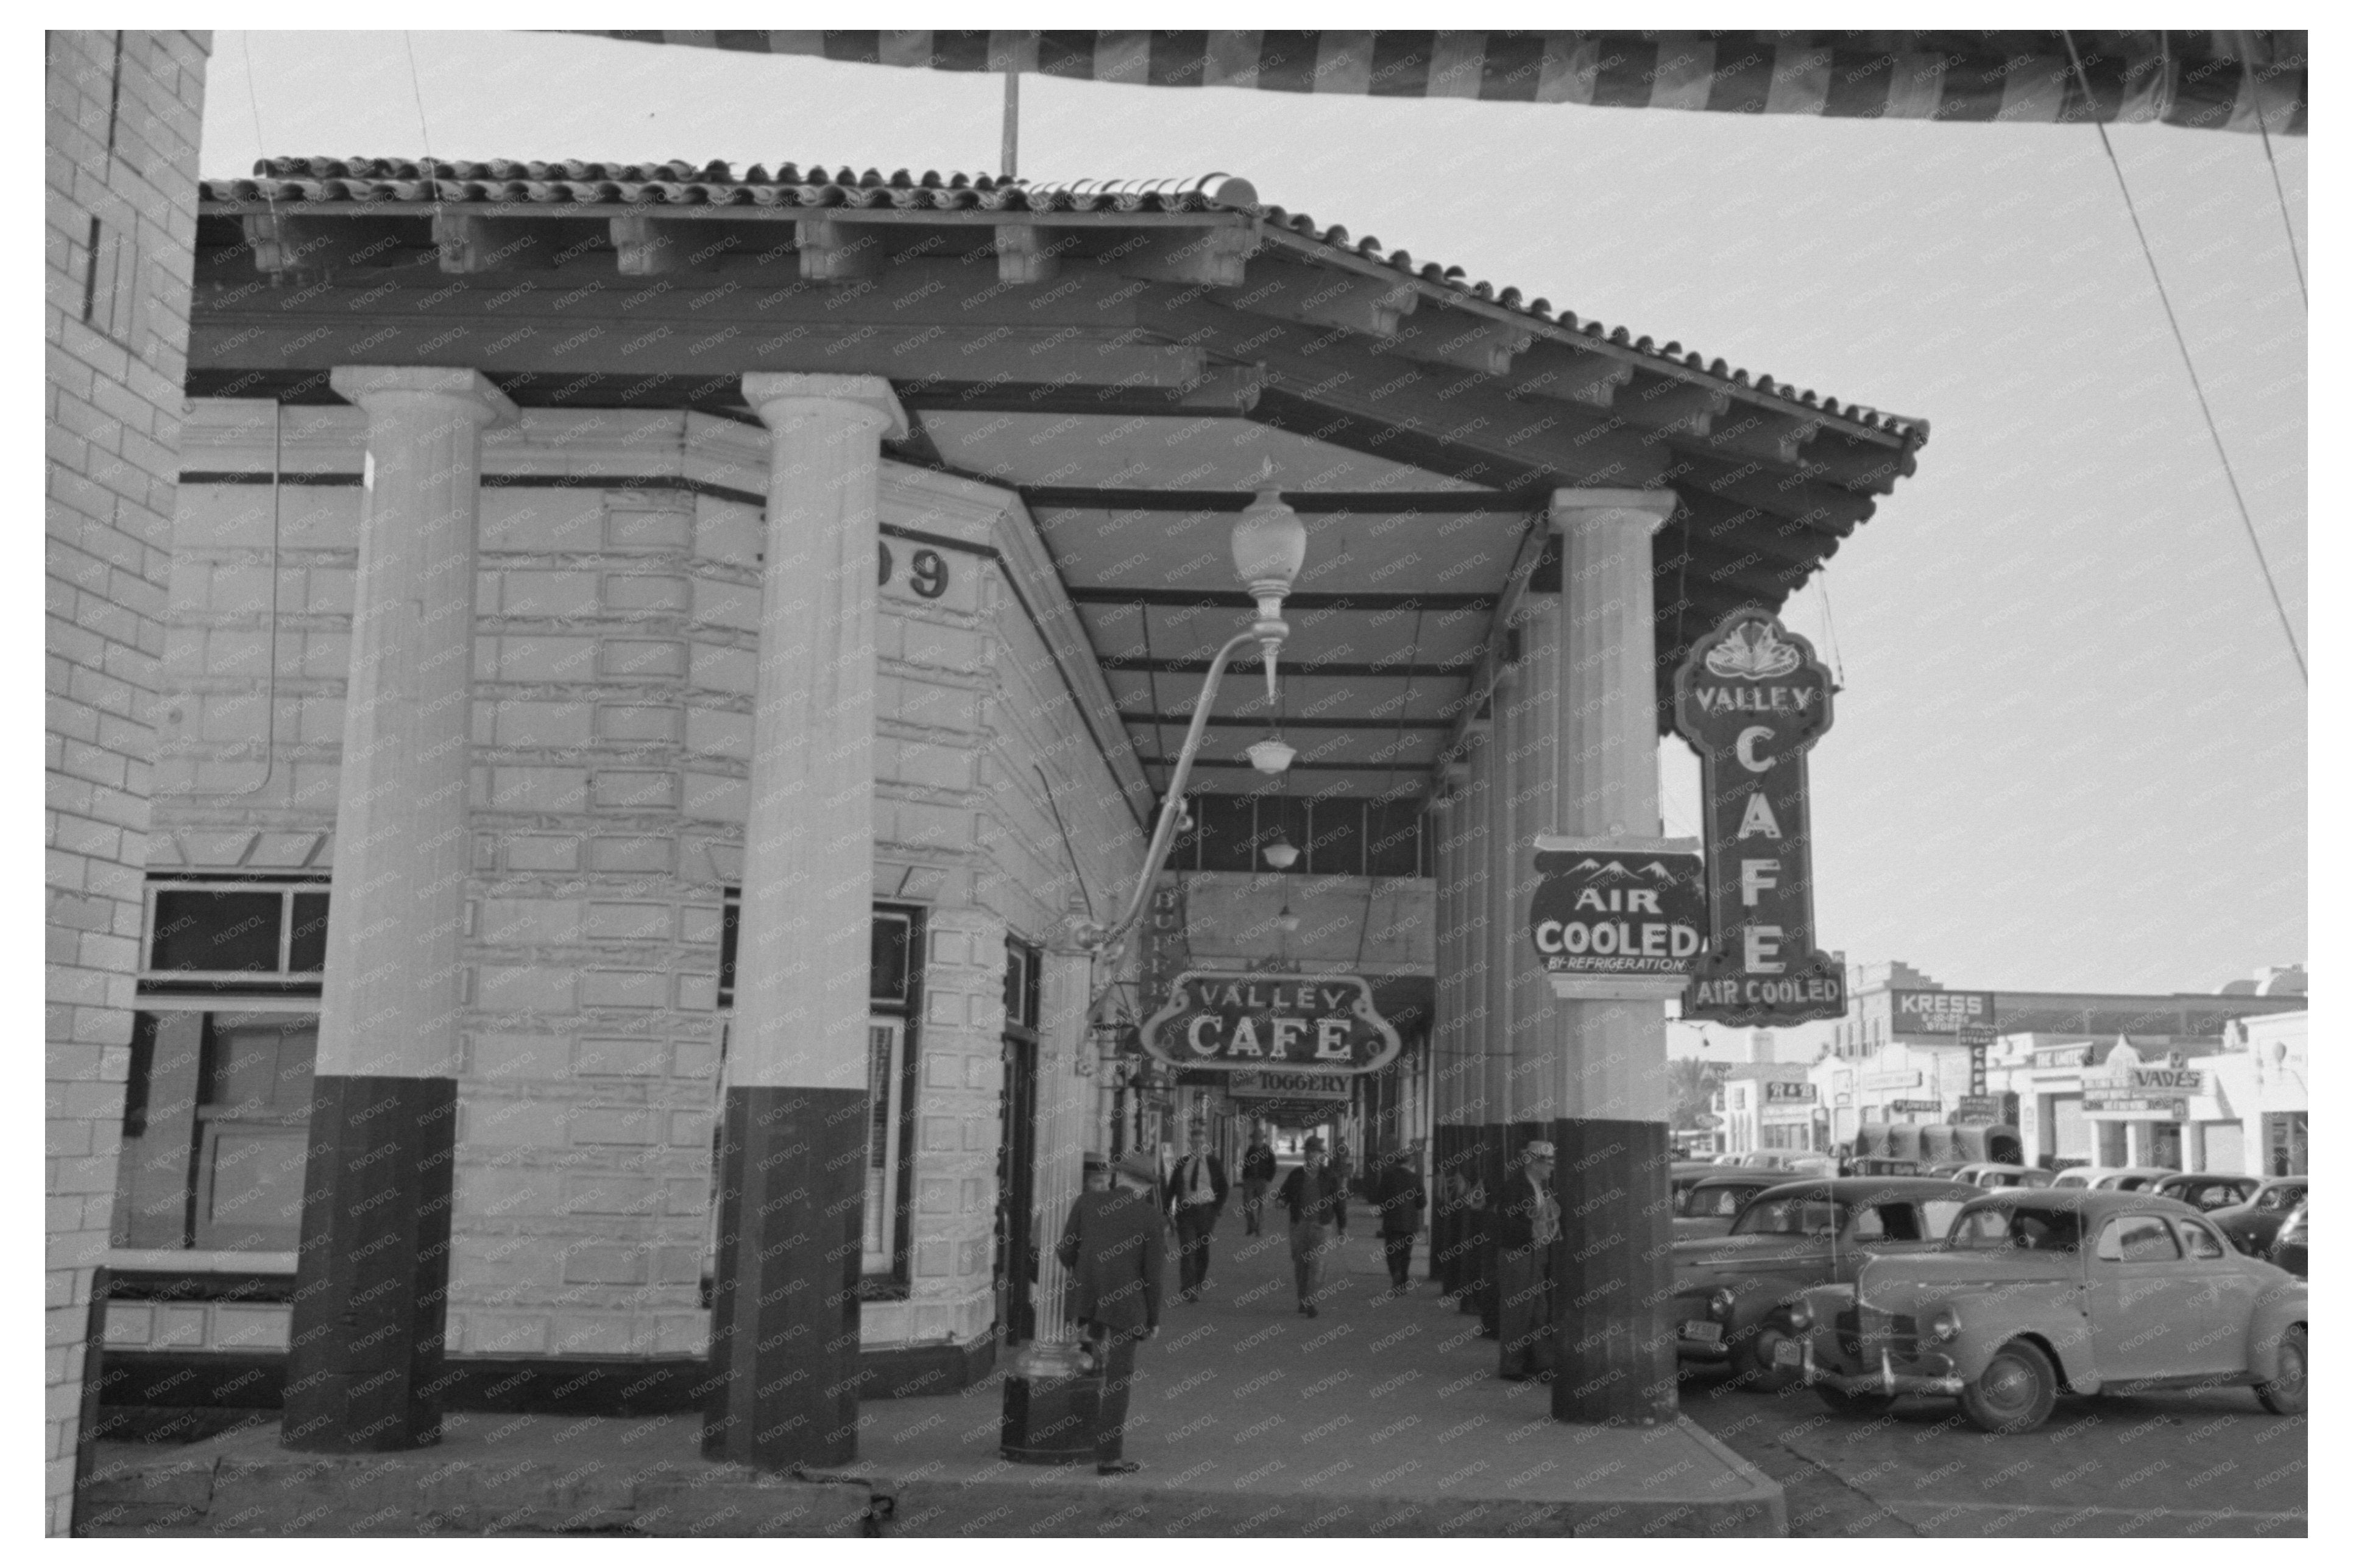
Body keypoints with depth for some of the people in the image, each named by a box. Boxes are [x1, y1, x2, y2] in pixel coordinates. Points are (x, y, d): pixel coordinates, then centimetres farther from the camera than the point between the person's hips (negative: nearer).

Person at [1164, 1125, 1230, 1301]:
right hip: (1185, 1210, 0)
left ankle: (1198, 1287, 27)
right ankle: (1188, 1290, -15)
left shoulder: (1214, 1164, 2)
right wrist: (1167, 1209, 4)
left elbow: (1223, 1188, 6)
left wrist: (1219, 1207, -8)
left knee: (1203, 1250, 9)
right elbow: (1172, 1187, 10)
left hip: (1206, 1210, 0)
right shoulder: (1182, 1163, 5)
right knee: (1186, 1249, -12)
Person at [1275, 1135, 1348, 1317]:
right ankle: (1303, 1299, 22)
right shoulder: (1296, 1174, 5)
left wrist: (1343, 1227, 6)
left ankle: (1310, 1303, -9)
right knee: (1299, 1263, 5)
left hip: (1321, 1225, -2)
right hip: (1299, 1225, 2)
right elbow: (1285, 1194, 7)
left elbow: (1340, 1201, 6)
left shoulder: (1330, 1176, 1)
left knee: (1316, 1264, -10)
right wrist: (1281, 1201, -18)